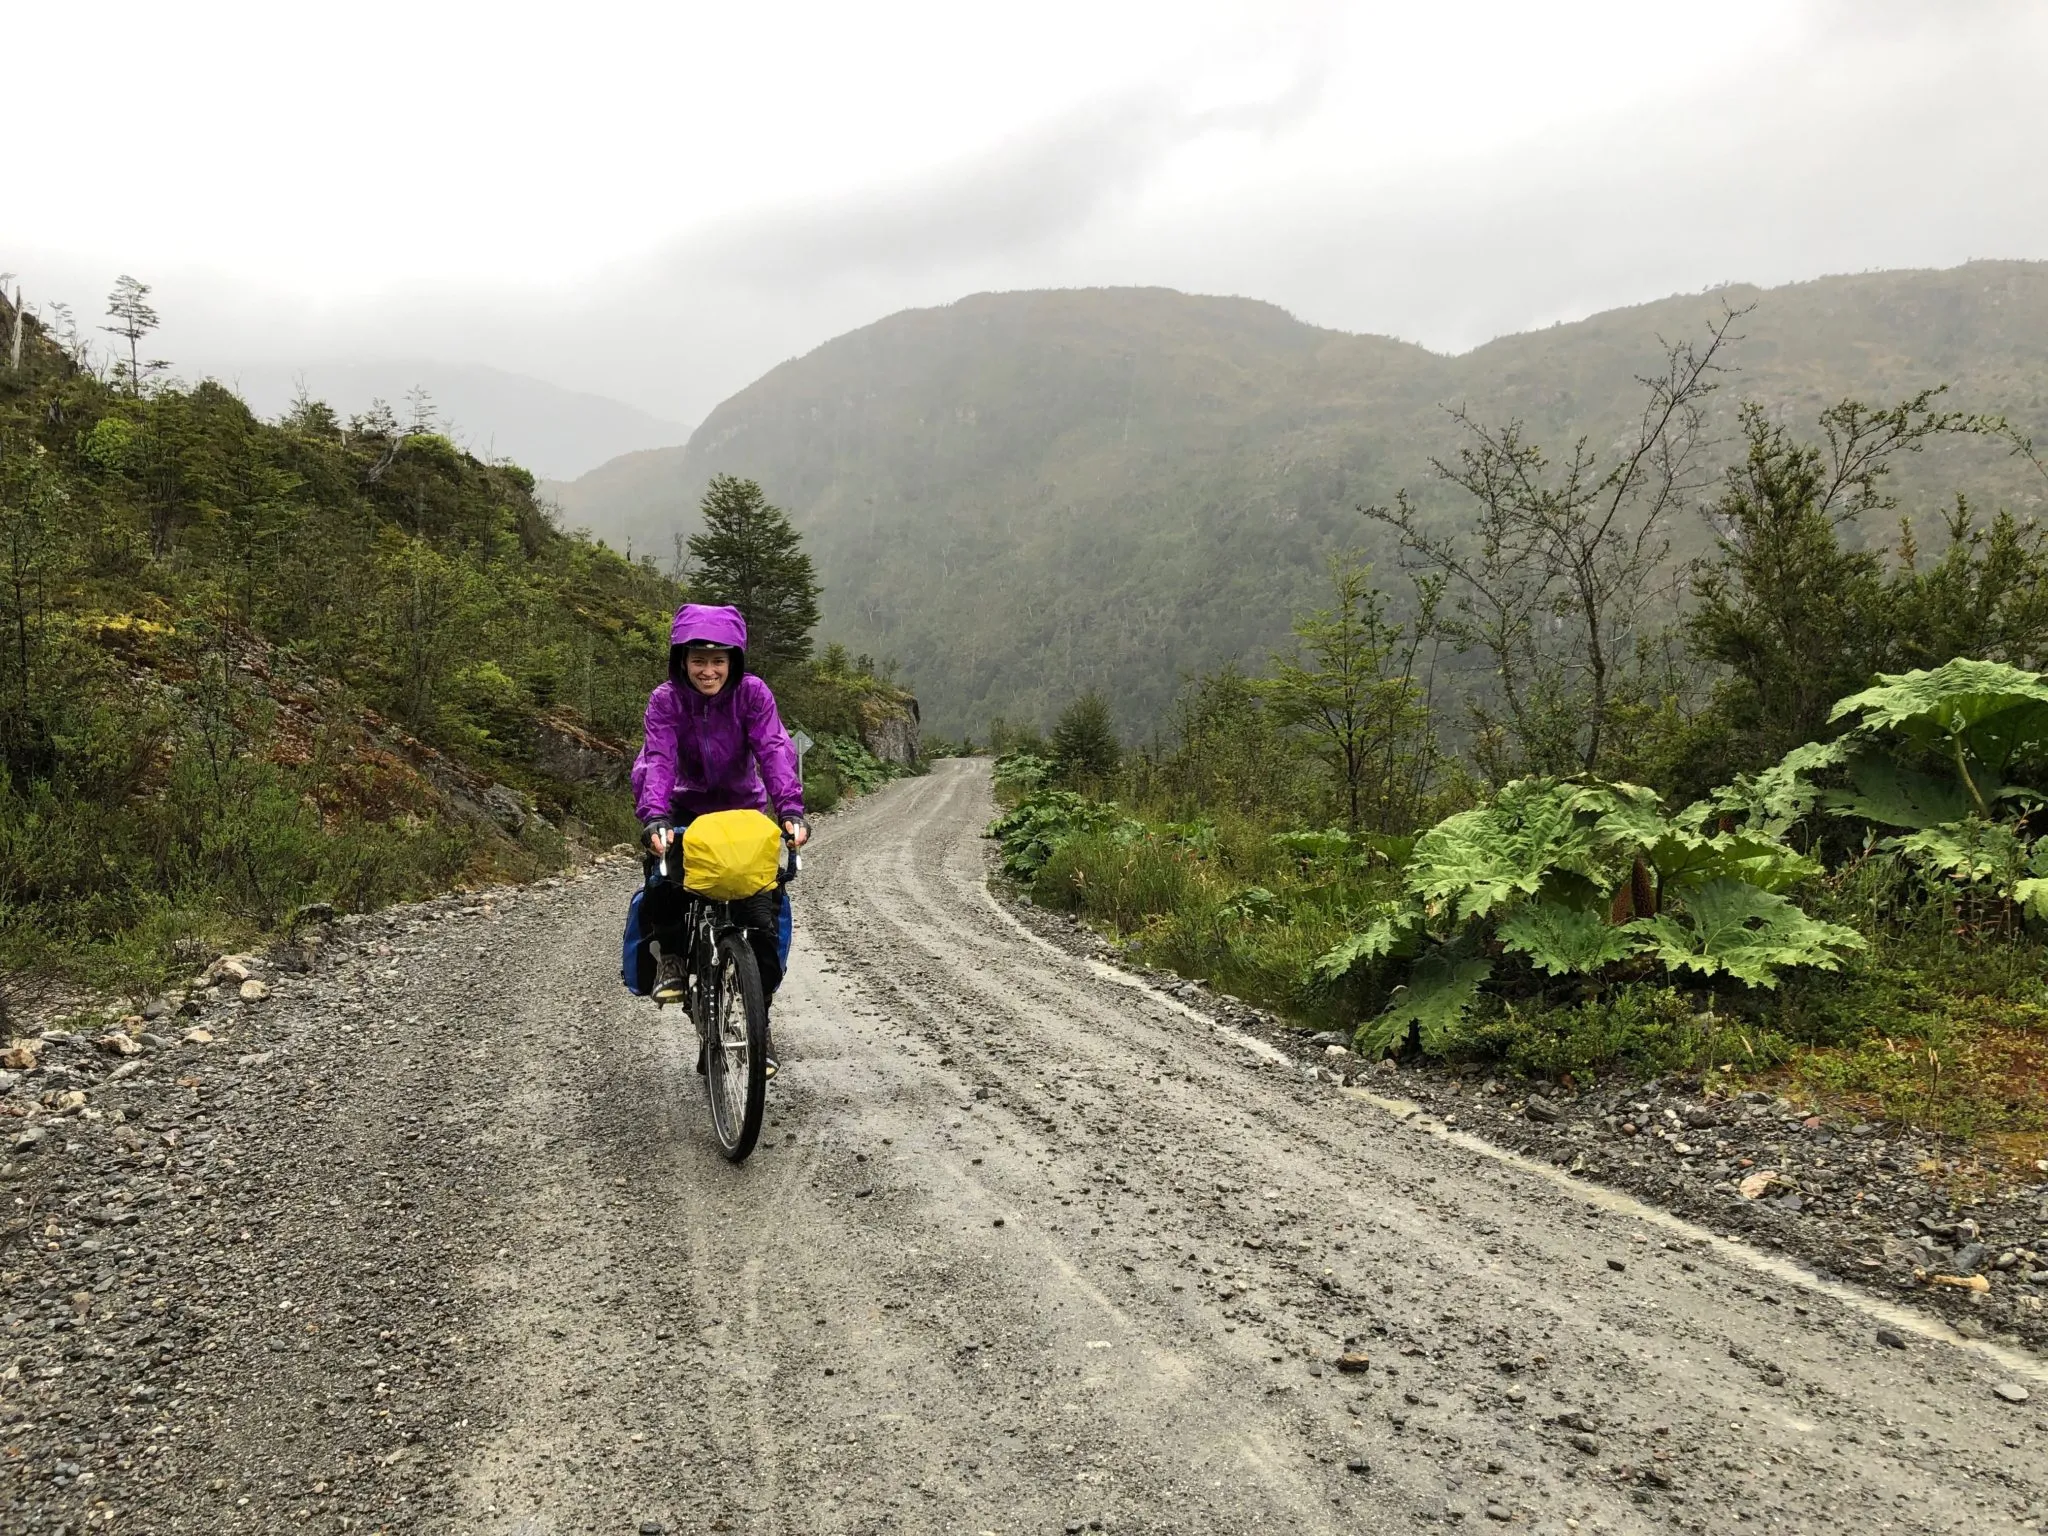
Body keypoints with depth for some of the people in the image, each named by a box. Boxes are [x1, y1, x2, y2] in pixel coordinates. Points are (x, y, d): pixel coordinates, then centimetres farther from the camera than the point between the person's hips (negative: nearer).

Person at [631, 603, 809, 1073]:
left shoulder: (752, 693, -14)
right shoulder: (666, 700, -14)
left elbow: (775, 750, -25)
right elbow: (657, 760, -26)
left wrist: (790, 808, -41)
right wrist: (654, 818, -44)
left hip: (744, 810, 0)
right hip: (687, 810, 0)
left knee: (768, 903, -12)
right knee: (663, 878, -32)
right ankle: (671, 956, -5)